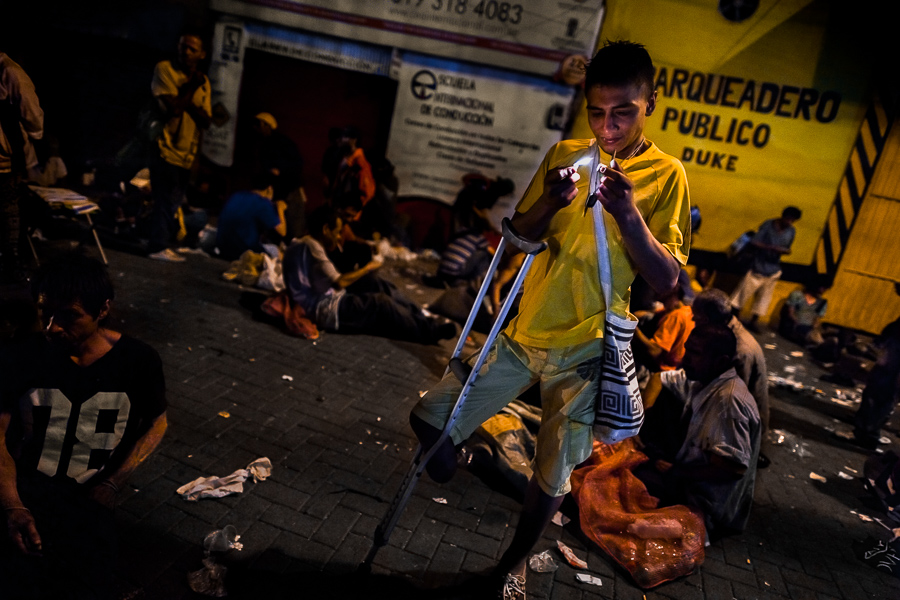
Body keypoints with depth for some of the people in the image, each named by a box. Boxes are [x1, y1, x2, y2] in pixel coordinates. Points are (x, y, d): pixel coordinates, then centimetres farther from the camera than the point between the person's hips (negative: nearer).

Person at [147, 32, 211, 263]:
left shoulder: (203, 83, 11)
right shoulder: (164, 69, -6)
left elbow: (206, 121, 1)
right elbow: (173, 108, -18)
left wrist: (185, 101, -14)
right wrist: (191, 87, -11)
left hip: (186, 152, 6)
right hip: (166, 148, -6)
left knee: (172, 201, 12)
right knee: (166, 200, -6)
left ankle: (160, 243, 22)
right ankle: (159, 246, 3)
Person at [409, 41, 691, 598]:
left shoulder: (666, 175, -4)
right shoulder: (564, 155, 5)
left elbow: (667, 279, -9)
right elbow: (519, 237, 4)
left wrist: (627, 214, -24)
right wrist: (549, 203, -17)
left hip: (586, 349, -2)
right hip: (523, 332, 3)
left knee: (553, 474, 9)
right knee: (429, 416, 0)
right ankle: (448, 472, 34)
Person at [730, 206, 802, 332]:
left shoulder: (791, 231, 3)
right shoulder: (768, 226, -13)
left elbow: (786, 248, 14)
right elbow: (753, 243, -18)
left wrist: (786, 251, -11)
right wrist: (771, 247, -28)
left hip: (773, 271, 5)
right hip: (758, 268, -5)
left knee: (764, 296, 11)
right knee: (743, 292, 1)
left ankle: (753, 321, 24)